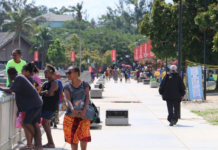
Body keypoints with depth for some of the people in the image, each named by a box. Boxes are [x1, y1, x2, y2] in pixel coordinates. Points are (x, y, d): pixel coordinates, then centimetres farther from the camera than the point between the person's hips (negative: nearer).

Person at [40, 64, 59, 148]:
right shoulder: (45, 83, 15)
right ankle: (49, 142, 16)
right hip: (45, 105, 9)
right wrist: (45, 92, -14)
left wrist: (43, 93, -2)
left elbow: (50, 93, -21)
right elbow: (40, 92, 5)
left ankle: (51, 143, -14)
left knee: (45, 123, -15)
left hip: (51, 106, -9)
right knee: (47, 124, 11)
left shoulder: (54, 83, -11)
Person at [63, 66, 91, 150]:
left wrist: (84, 110, -23)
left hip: (83, 114, -2)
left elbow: (87, 98, -7)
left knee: (83, 134, -10)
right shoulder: (67, 86, 4)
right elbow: (68, 99, -9)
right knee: (72, 135, 3)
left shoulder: (85, 84, 1)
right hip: (71, 115, 2)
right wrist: (72, 109, -29)